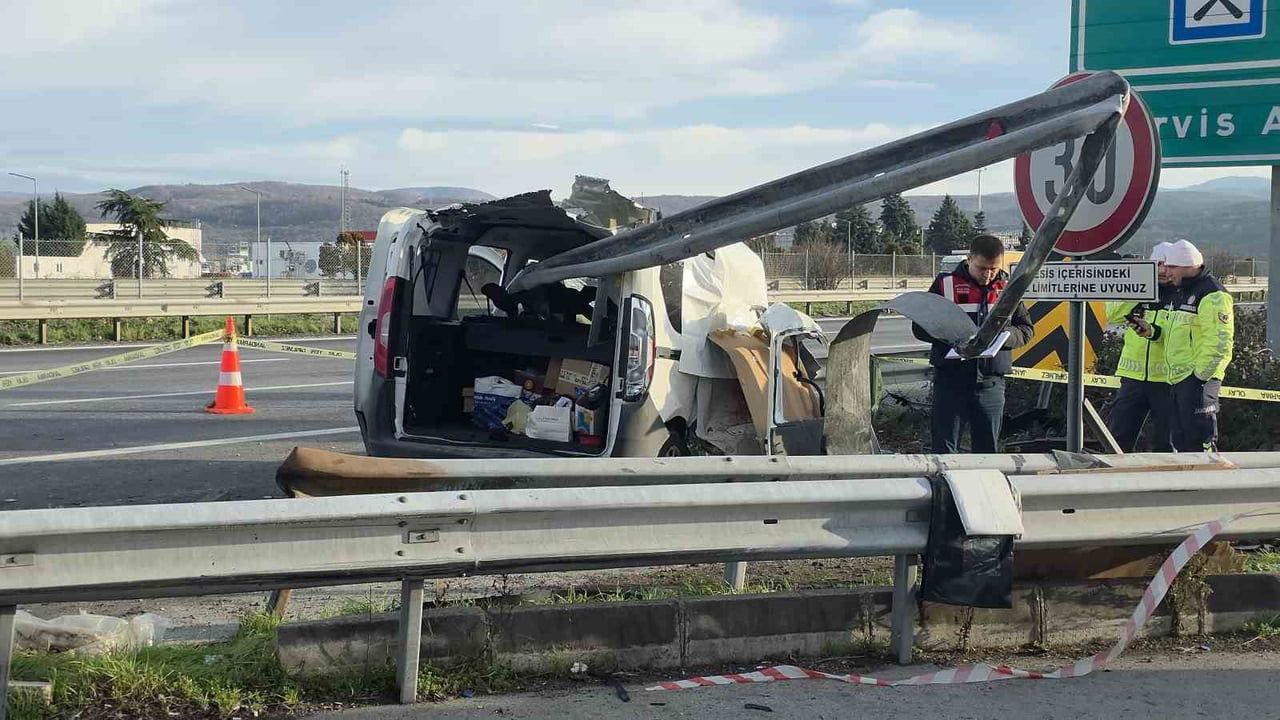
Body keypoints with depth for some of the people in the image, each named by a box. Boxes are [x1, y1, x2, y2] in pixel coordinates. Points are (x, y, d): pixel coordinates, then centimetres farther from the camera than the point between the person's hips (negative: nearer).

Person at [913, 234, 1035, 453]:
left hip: (991, 382, 3)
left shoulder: (1007, 288, 9)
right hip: (950, 379, -2)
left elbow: (1026, 329, 11)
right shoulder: (946, 284, -1)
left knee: (988, 447, 7)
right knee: (944, 446, 0)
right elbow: (920, 327, -1)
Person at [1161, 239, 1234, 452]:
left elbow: (1220, 342, -19)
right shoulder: (1184, 292, 19)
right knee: (1181, 440, 12)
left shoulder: (1212, 295, -13)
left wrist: (1201, 375, -20)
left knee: (1200, 438, -10)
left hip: (1198, 378, -10)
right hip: (1181, 377, 10)